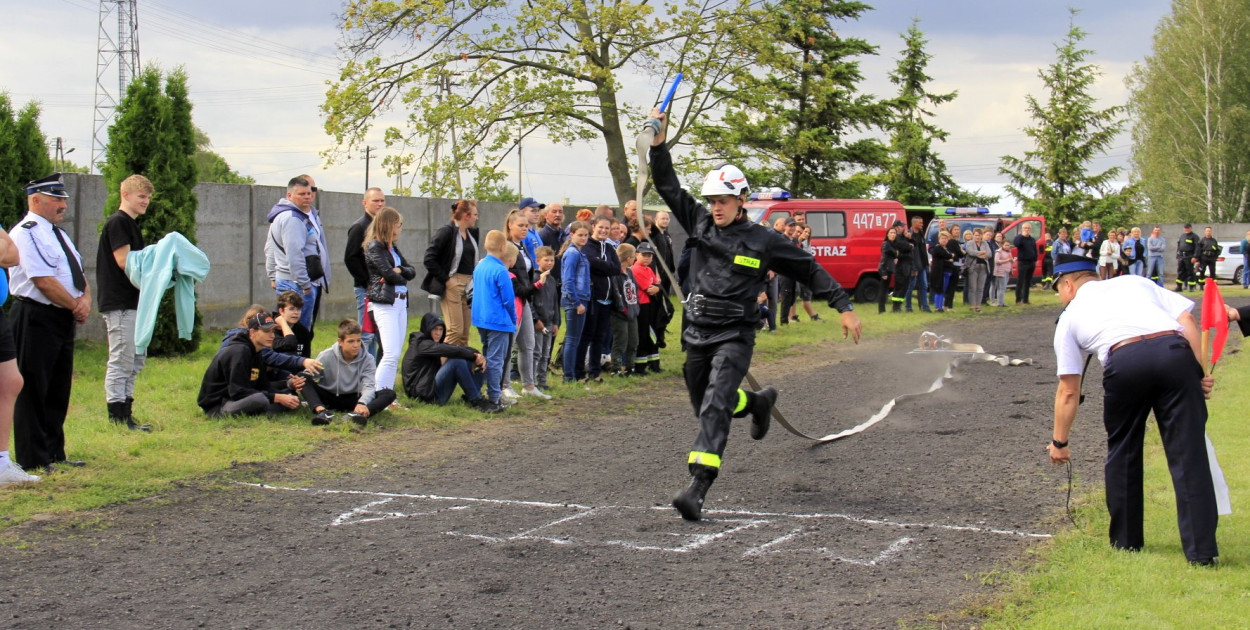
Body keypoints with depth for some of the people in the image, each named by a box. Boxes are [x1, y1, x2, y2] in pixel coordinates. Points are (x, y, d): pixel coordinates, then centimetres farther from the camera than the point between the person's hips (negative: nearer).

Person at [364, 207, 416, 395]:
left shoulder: (392, 247, 19)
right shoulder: (374, 247, -6)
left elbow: (412, 271, 15)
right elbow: (389, 274, -15)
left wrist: (399, 270, -5)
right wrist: (402, 278, 5)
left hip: (401, 302, 9)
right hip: (384, 304, -9)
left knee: (396, 355, 6)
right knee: (391, 354, -16)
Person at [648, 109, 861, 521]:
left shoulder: (763, 240, -2)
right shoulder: (700, 225, 8)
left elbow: (809, 270, 5)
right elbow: (669, 188, 11)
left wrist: (844, 306, 3)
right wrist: (658, 143, 1)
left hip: (734, 336, -5)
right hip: (697, 333, 5)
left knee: (714, 408, -21)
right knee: (703, 407, 19)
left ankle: (698, 487, -31)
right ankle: (758, 402, 49)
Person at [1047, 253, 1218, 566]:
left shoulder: (1070, 315, 27)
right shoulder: (1135, 282, 32)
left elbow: (1068, 391, 25)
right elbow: (1188, 321, 15)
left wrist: (1059, 441, 33)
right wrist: (1199, 374, 13)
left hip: (1123, 361, -1)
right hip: (1175, 351, 1)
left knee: (1122, 451, 20)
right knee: (1188, 454, 4)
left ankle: (1126, 540, 28)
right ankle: (1201, 549, 0)